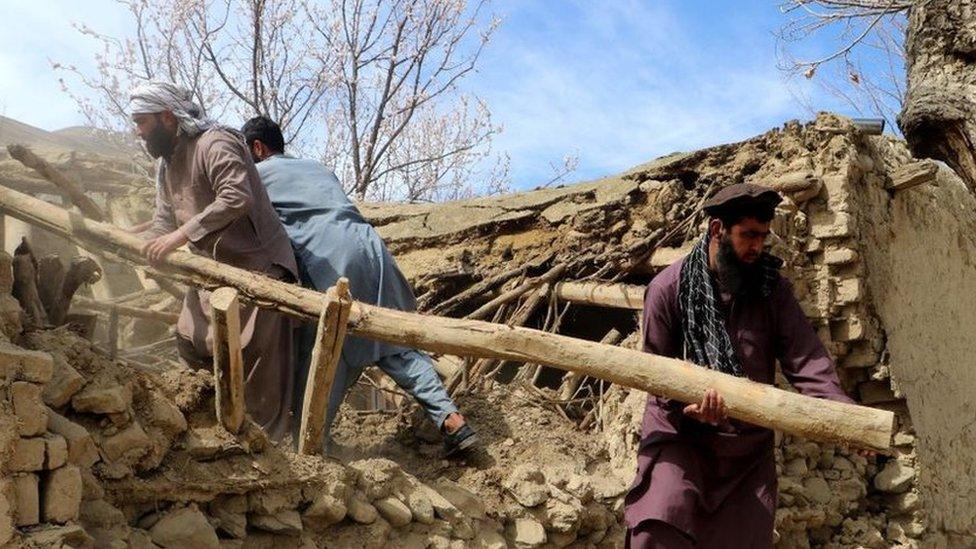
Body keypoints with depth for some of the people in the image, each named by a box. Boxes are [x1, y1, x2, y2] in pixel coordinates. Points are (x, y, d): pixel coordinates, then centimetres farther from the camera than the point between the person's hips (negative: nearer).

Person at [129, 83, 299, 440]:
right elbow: (164, 221, 13)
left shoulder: (214, 144, -17)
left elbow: (237, 198, -32)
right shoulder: (166, 163, 14)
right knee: (189, 343, 11)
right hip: (213, 269, 10)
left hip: (256, 265, -10)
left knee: (254, 357, -11)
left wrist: (180, 236, -31)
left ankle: (270, 443, 2)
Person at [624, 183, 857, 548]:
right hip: (681, 432, -3)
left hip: (749, 442, 4)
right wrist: (689, 401, -26)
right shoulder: (669, 287, -7)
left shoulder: (771, 287, 1)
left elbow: (804, 356, -8)